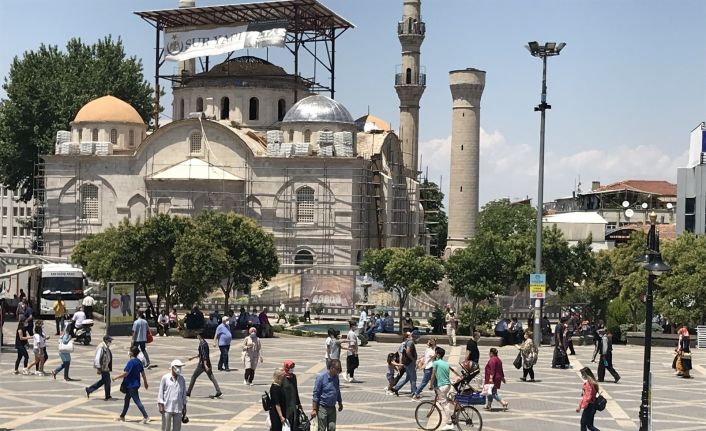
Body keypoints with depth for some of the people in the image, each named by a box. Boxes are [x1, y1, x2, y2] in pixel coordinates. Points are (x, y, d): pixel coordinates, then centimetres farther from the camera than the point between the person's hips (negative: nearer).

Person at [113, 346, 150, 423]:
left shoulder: (131, 362, -19)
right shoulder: (139, 362, 6)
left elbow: (125, 373, -22)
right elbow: (143, 373, 12)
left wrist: (116, 377, -12)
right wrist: (145, 383, 21)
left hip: (131, 385, -9)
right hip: (136, 384, 9)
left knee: (137, 401, -7)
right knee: (127, 400, 19)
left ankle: (146, 417, -10)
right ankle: (122, 416, 29)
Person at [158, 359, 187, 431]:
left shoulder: (181, 379, 7)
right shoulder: (165, 378, -3)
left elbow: (184, 393, 13)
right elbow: (160, 392, -1)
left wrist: (184, 407, 12)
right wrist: (161, 405, -8)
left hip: (178, 408, 3)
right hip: (167, 408, -3)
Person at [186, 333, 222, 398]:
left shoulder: (202, 344, -16)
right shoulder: (205, 343, 13)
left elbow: (204, 355, -24)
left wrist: (205, 365, -30)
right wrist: (193, 357, 33)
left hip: (202, 364, -8)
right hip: (207, 363, 8)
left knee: (193, 377, 5)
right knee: (212, 377, 5)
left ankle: (188, 392, 12)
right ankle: (218, 391, -6)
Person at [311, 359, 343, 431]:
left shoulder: (336, 377, 3)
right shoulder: (321, 377, -16)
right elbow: (315, 394, -15)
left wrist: (340, 404, 24)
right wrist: (314, 409, -16)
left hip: (332, 408, 6)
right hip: (322, 408, -6)